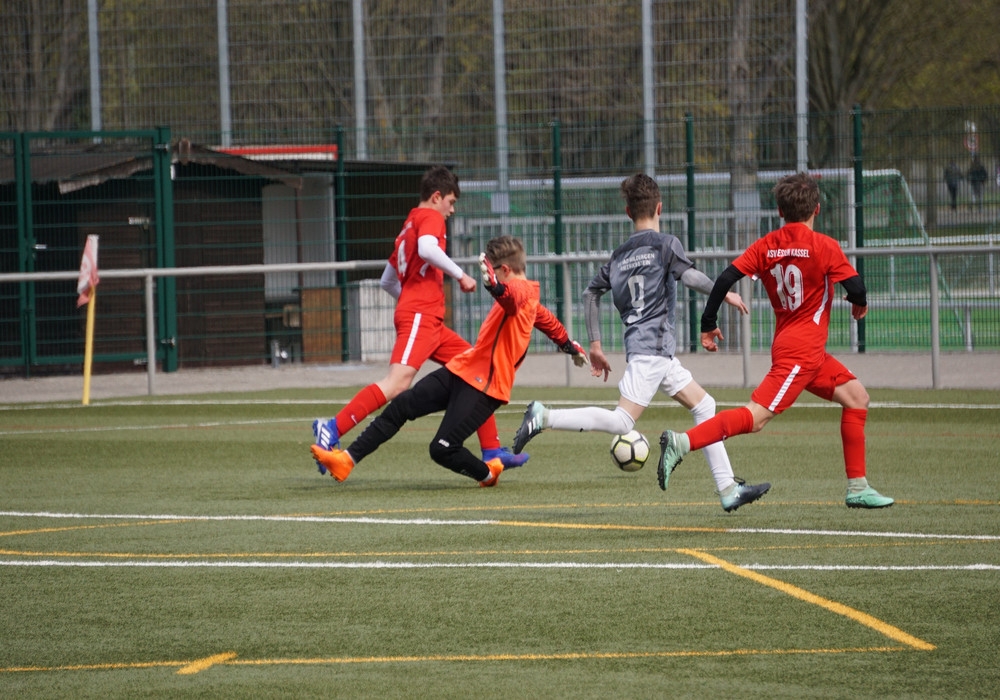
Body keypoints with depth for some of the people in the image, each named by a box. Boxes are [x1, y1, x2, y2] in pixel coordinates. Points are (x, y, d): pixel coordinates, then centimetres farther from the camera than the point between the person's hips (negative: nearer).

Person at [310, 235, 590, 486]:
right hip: (460, 370, 10)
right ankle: (347, 459, -3)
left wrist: (495, 285, -65)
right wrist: (572, 347, 56)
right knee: (402, 405, -2)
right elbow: (549, 321, 37)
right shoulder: (527, 296, 17)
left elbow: (511, 297, -42)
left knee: (442, 450, -16)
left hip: (484, 387, -10)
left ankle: (488, 473, 13)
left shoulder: (521, 289, -15)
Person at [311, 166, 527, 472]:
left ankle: (492, 451, 11)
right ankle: (333, 429, -28)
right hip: (420, 317, -10)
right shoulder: (431, 218, 0)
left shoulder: (409, 227, 26)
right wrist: (460, 275, -15)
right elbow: (426, 249, -23)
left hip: (431, 322, 10)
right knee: (398, 383, -23)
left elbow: (387, 281, 30)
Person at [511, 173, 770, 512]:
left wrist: (595, 345, 22)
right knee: (621, 422, -17)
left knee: (704, 405, 14)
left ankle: (728, 489, 11)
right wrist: (724, 294, -4)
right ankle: (544, 417, -23)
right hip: (652, 347, -8)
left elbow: (591, 292, 19)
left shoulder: (619, 255, 18)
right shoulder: (665, 244, -3)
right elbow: (690, 276, -18)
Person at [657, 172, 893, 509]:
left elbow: (726, 279, -2)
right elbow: (855, 288, -12)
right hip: (802, 350, -8)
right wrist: (860, 303, 12)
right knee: (756, 417, -17)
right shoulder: (824, 246, -7)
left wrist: (708, 326, 5)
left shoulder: (765, 246, 8)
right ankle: (683, 442, -31)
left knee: (856, 397, 16)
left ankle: (858, 487, 15)